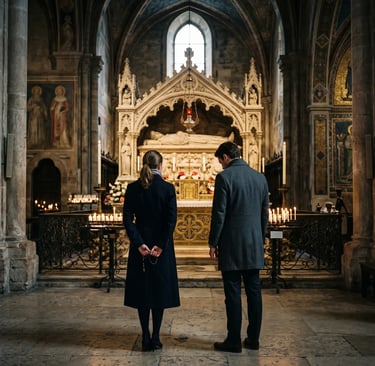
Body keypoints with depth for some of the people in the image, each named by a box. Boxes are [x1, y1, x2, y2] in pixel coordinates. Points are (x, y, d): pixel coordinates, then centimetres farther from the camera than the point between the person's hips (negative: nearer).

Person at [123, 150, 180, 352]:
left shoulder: (133, 188, -1)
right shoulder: (168, 188, -6)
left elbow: (127, 219, -6)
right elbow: (171, 220, -12)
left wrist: (139, 243, -8)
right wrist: (161, 245, -10)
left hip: (140, 245, 2)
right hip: (162, 246, -1)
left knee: (142, 288, 10)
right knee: (160, 289, 9)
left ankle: (146, 338, 13)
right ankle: (155, 338, 11)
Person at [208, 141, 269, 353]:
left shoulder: (224, 177, -10)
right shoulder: (260, 177, 8)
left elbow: (219, 214, -12)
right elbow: (265, 213, 13)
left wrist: (213, 243, -4)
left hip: (231, 245, -5)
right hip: (254, 245, 6)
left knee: (233, 293, 1)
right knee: (254, 291, 11)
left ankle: (234, 341, 9)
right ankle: (253, 339, 19)